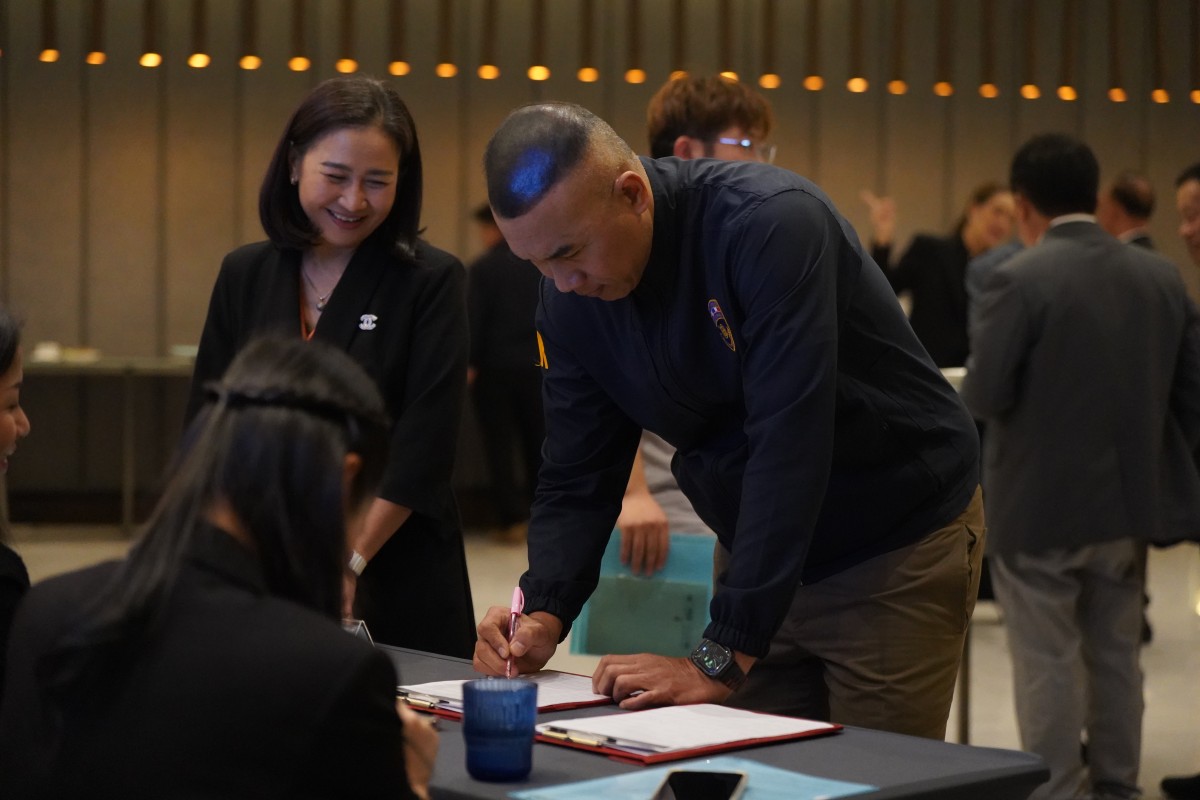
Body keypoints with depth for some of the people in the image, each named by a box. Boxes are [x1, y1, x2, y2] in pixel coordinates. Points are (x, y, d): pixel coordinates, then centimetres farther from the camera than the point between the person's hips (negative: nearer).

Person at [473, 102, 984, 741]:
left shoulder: (770, 224, -28)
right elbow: (577, 478, -1)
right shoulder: (568, 300, -7)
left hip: (901, 545, -5)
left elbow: (787, 448, -33)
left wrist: (719, 660, -34)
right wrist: (542, 616, -20)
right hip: (771, 557, 6)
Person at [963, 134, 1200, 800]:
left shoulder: (1020, 279, -16)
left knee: (1048, 664, 3)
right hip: (1126, 500, 6)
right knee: (1116, 656, 16)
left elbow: (983, 396, -17)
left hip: (1040, 505, -5)